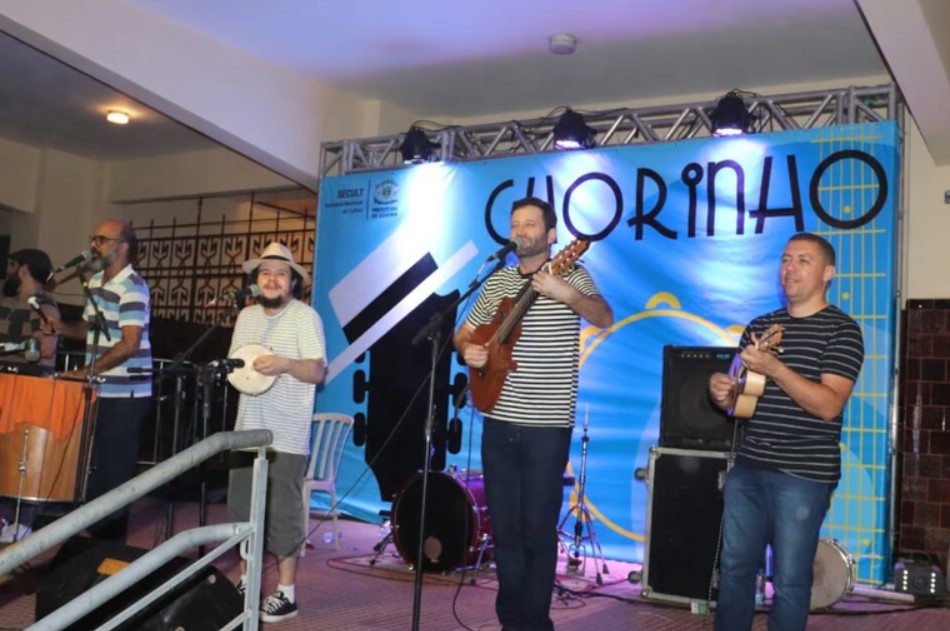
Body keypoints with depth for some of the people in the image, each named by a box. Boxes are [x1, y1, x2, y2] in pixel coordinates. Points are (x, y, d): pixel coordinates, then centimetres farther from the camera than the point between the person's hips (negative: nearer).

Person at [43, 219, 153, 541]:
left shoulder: (132, 287, -16)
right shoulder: (95, 282, 12)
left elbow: (130, 344, -23)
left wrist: (85, 371, -24)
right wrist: (61, 327, 2)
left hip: (125, 395, -9)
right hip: (99, 391, 9)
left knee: (113, 472, -1)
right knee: (92, 466, 16)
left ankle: (110, 542, 11)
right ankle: (93, 533, 29)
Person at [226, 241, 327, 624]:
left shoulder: (306, 316, -7)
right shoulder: (246, 316, 14)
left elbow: (318, 372, -14)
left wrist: (285, 364, -31)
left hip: (286, 436, -6)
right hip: (247, 429, 7)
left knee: (282, 515, -3)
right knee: (243, 512, 13)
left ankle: (286, 594, 8)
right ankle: (245, 584, 27)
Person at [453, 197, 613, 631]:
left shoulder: (570, 275, -3)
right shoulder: (497, 281, 11)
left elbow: (604, 319, -21)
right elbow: (463, 334, 18)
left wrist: (567, 295, -39)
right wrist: (467, 350, -5)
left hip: (547, 426, -5)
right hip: (499, 423, 5)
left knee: (539, 529, 1)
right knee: (503, 527, 10)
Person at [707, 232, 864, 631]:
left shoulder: (842, 330, -5)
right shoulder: (759, 326, 13)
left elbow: (829, 405, -16)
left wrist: (774, 369, -25)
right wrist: (722, 392, -4)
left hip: (803, 475, -5)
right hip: (747, 468, 6)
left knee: (790, 579, 2)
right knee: (735, 567, 11)